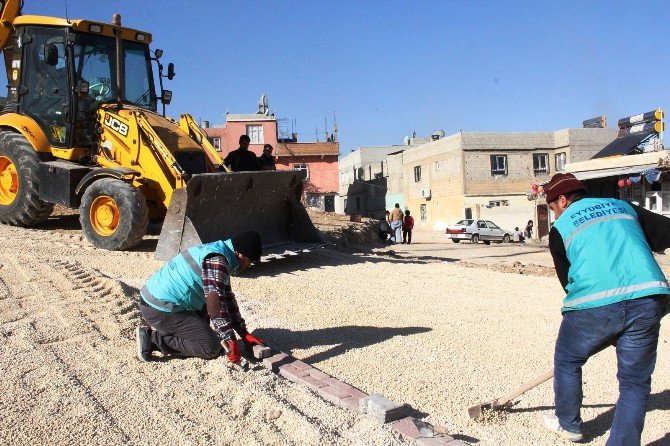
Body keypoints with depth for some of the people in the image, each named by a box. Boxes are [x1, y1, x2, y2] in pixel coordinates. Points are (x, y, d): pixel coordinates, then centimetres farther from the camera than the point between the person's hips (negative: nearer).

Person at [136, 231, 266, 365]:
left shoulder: (220, 253, 12)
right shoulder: (217, 260, -20)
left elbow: (227, 298, 15)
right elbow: (215, 303, -27)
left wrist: (244, 334, 11)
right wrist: (231, 343, -24)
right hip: (160, 310, -11)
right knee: (211, 347, -11)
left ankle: (160, 331, 15)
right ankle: (154, 339, -9)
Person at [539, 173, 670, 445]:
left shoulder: (560, 228, 13)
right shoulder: (623, 207, 22)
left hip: (593, 305, -2)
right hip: (648, 300, 3)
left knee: (567, 362, 23)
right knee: (635, 381, 15)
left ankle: (567, 424, 39)